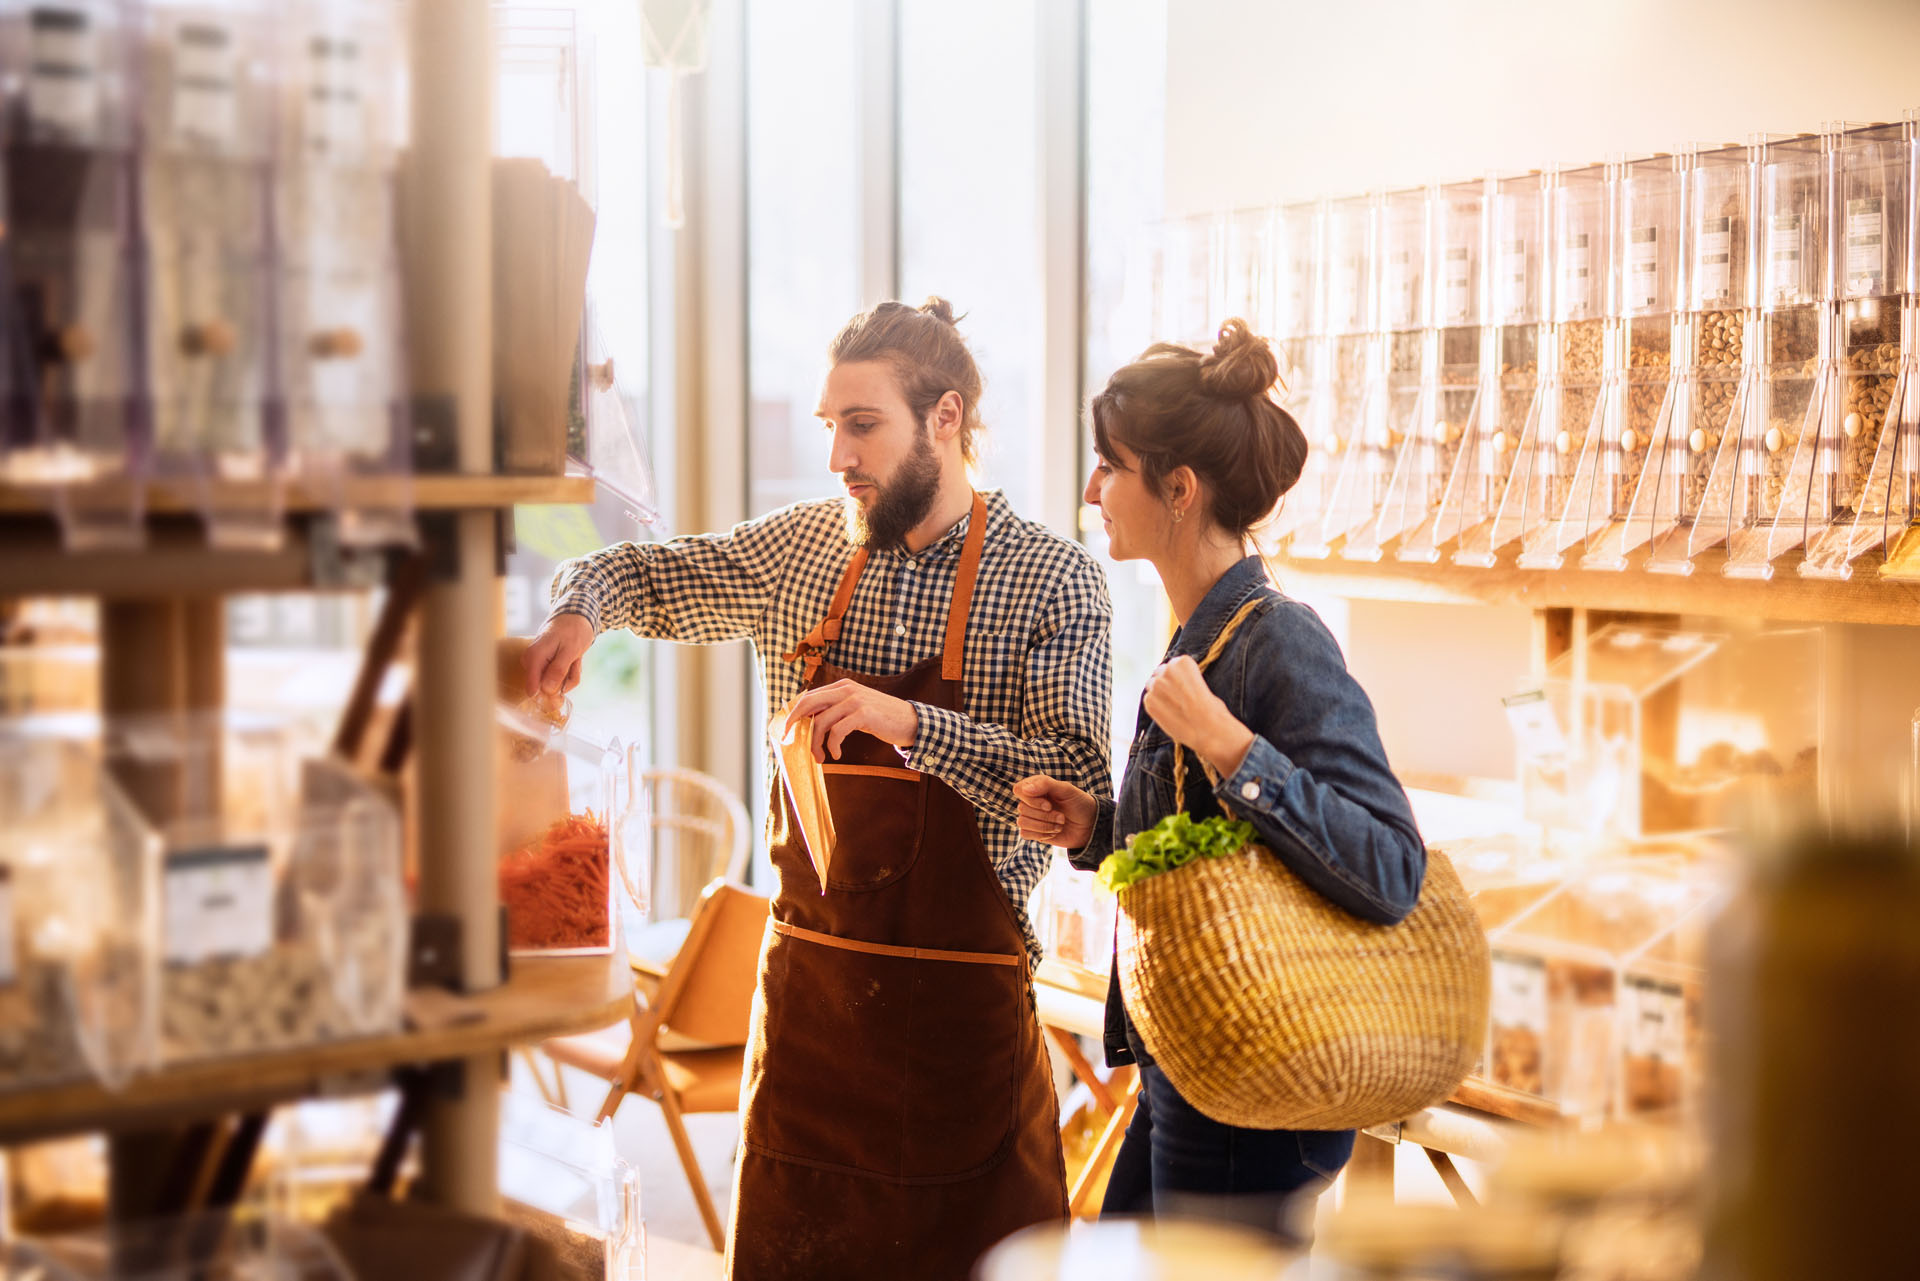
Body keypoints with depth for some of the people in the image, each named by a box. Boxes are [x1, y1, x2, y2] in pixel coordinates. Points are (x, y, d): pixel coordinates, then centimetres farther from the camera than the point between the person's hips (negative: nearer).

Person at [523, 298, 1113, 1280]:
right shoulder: (796, 548, 7)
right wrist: (577, 610, -3)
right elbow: (640, 574, 21)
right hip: (804, 980, 4)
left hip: (962, 1006, -4)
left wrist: (908, 722, -27)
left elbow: (1080, 786, -16)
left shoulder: (1051, 579, -6)